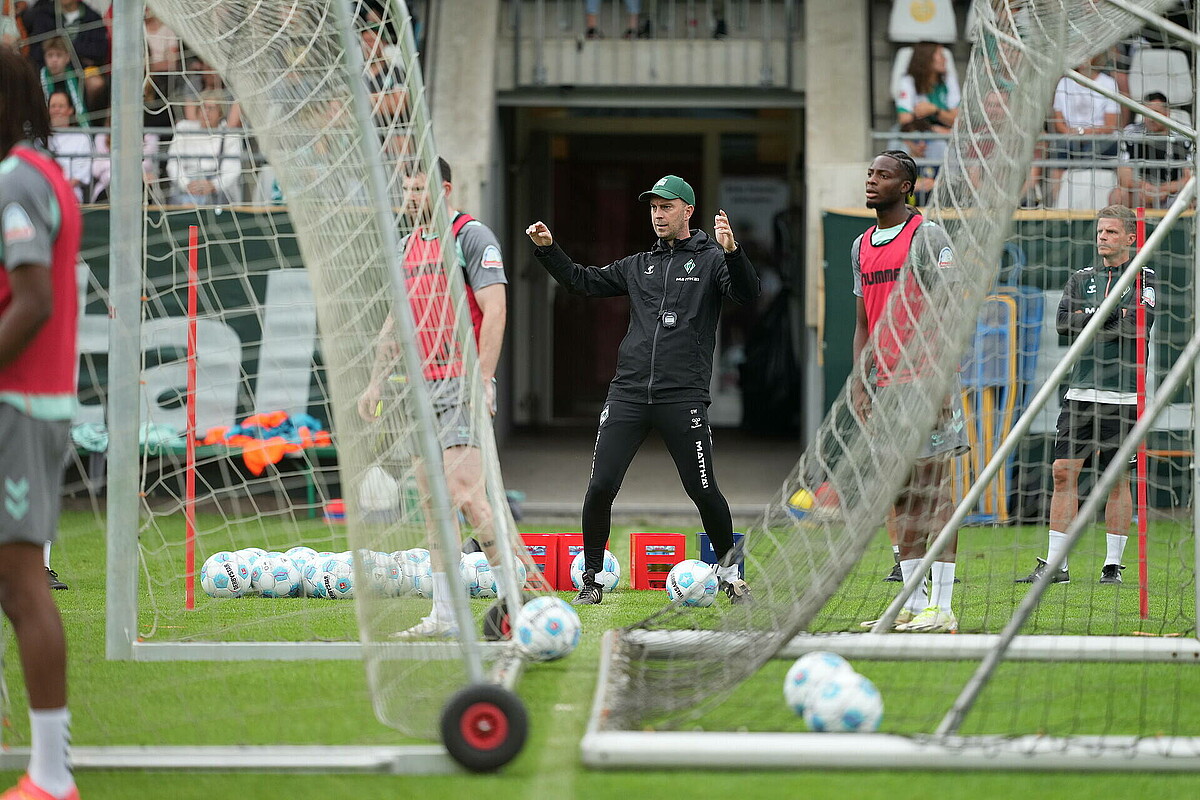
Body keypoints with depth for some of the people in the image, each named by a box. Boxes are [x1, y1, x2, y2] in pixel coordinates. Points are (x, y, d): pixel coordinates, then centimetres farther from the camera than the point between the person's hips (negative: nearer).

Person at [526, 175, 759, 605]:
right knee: (600, 487, -4)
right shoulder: (638, 266, 19)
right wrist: (548, 249, 10)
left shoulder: (710, 260, 5)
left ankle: (728, 569, 18)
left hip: (682, 397, -4)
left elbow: (746, 292, -12)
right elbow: (584, 282, 24)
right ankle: (592, 579, 8)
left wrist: (732, 251, -30)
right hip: (628, 392, 4)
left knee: (702, 490, -4)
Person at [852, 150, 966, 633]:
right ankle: (913, 604, 12)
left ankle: (942, 608, -7)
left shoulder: (927, 236, -7)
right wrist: (859, 385, 11)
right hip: (886, 385, 7)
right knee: (900, 497, 7)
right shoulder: (862, 246, 16)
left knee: (933, 492, -7)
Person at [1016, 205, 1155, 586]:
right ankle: (1055, 564, -1)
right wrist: (1110, 315, -11)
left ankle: (1114, 563, 9)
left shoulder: (1144, 277, 4)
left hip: (1122, 394, -3)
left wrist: (1089, 319, -7)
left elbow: (1140, 322, -13)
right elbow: (1063, 323, 0)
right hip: (1081, 391, 3)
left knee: (1117, 478, 0)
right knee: (1064, 471, -3)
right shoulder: (1081, 279, 14)